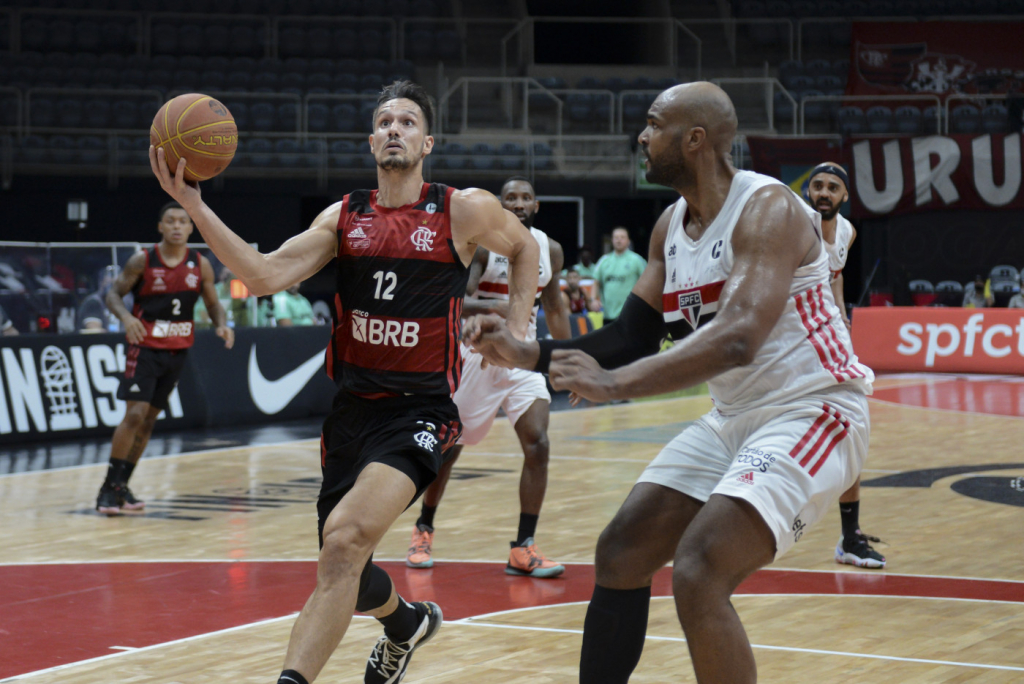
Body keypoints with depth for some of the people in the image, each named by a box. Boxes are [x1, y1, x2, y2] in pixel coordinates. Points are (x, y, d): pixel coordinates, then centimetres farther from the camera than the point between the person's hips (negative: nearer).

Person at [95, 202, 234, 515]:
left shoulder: (200, 265, 0)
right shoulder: (142, 261, -9)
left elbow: (213, 303, 9)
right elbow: (113, 294, -4)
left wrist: (222, 324, -13)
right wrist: (126, 317, -26)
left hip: (177, 350, 4)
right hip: (145, 347, -4)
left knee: (150, 419, 8)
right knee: (135, 414, -15)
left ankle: (122, 484, 18)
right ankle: (109, 487, -8)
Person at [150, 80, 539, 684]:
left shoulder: (464, 212, -3)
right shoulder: (344, 217, 5)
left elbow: (524, 247, 18)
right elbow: (265, 277, -8)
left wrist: (517, 330, 7)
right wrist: (195, 208, -18)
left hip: (421, 411, -5)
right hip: (353, 407, 5)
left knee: (345, 536, -29)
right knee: (344, 570, 12)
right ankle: (407, 623, 47)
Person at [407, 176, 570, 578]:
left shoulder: (550, 251, 2)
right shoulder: (481, 244, -13)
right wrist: (496, 309, -41)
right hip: (478, 354, -3)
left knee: (537, 444, -14)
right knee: (449, 447, 6)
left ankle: (523, 548, -9)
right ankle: (423, 530, 29)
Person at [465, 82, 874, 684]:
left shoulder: (767, 209, -20)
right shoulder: (671, 227, 7)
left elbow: (737, 340, -33)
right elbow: (635, 336, 12)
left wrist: (614, 383, -38)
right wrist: (528, 355, -1)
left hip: (810, 412, -9)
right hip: (734, 418, 9)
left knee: (698, 572, -24)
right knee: (622, 551, 6)